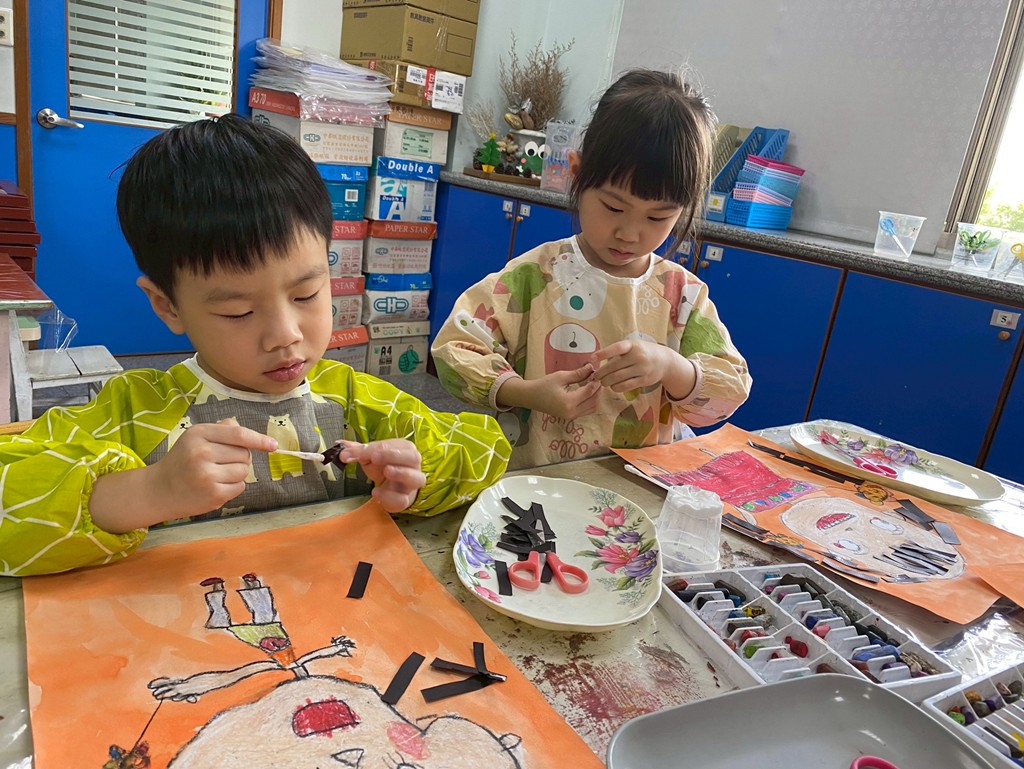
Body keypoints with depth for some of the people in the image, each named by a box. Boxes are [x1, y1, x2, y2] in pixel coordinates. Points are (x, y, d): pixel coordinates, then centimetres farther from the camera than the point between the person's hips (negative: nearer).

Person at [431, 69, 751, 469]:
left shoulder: (684, 292, 4)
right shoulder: (535, 275, -4)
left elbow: (732, 390, 3)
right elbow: (454, 347, -5)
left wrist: (672, 367, -18)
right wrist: (526, 392, -20)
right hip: (535, 479, -2)